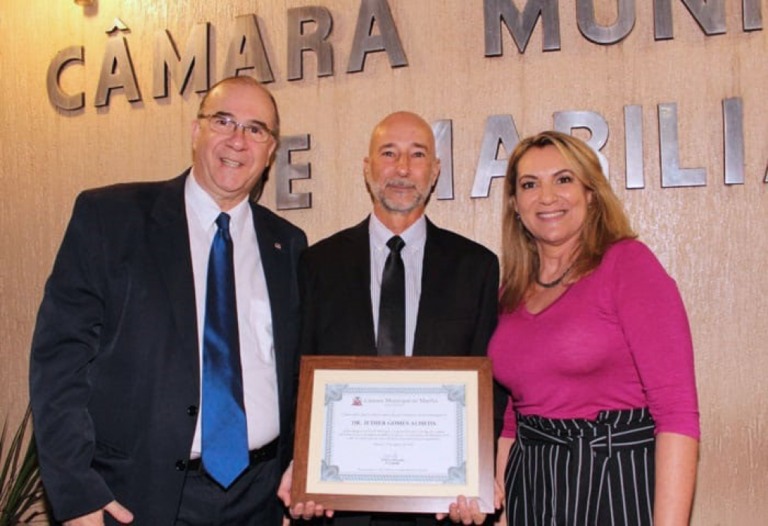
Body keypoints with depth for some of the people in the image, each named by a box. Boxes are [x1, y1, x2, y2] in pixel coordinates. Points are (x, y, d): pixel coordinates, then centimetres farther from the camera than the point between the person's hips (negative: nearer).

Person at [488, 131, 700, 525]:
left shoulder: (628, 263, -9)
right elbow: (511, 416, 12)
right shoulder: (514, 293, 7)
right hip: (528, 490, 5)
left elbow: (677, 410, -16)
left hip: (618, 484, -5)